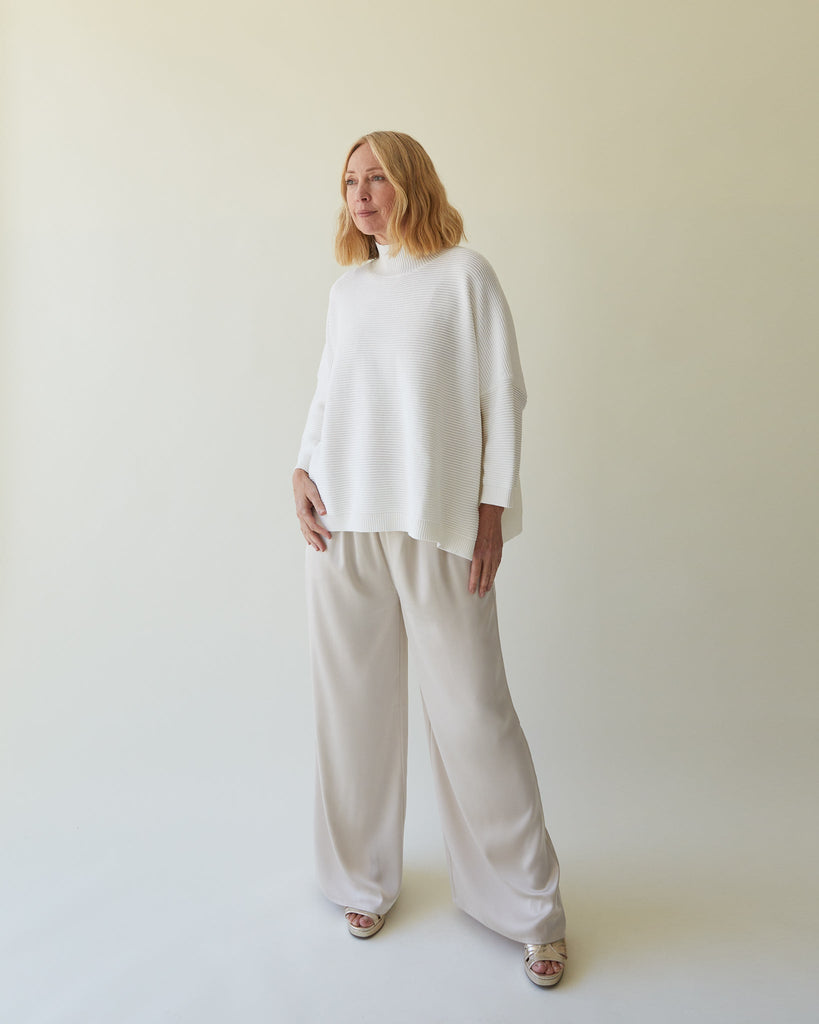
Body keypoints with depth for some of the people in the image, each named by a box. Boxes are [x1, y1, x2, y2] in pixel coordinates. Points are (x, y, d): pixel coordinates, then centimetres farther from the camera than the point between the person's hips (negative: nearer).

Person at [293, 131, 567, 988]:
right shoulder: (346, 289, 17)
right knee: (353, 702, 9)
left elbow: (502, 394, 0)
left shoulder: (463, 274, 3)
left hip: (436, 523, -4)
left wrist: (493, 506, -6)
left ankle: (529, 908, 16)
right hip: (342, 523, 5)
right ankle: (363, 878, 28)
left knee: (470, 707, -2)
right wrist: (302, 471, 4)